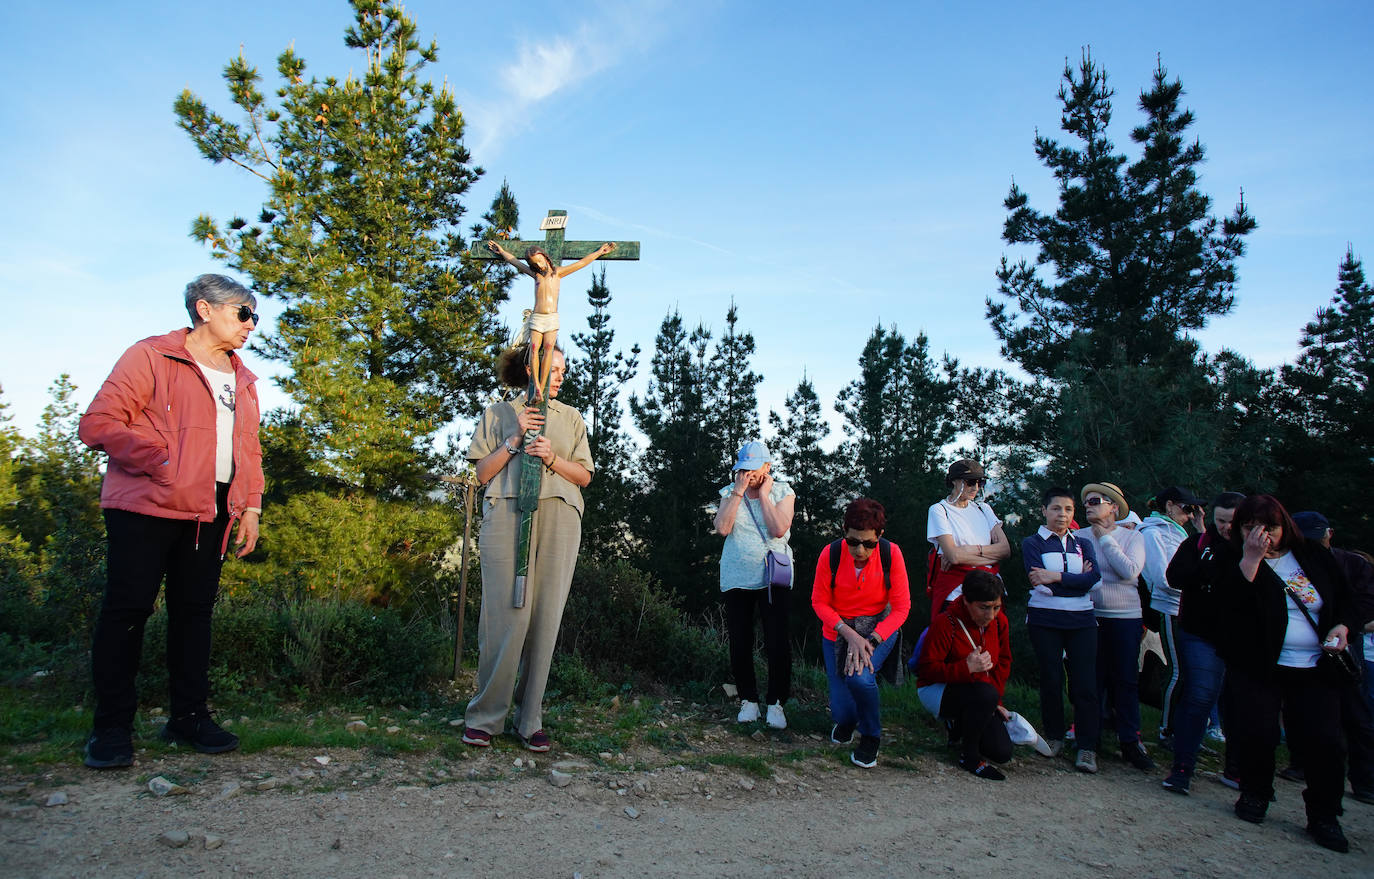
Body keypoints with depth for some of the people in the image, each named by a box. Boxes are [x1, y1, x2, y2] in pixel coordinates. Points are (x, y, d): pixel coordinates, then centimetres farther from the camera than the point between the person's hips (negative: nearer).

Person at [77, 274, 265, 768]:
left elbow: (249, 449, 21)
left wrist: (250, 508, 11)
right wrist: (161, 461, -18)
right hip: (147, 506, -6)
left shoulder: (242, 381, 18)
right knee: (128, 608, -2)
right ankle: (112, 727, 9)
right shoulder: (151, 356, -2)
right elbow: (98, 423, -8)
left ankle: (189, 717, 17)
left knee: (195, 610, 8)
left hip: (211, 513, 6)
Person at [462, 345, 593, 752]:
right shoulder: (498, 414, 16)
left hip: (558, 521, 2)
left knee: (545, 617, -2)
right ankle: (485, 717, 2)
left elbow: (584, 476, 15)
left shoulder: (571, 418, 21)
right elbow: (483, 473, 10)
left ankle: (529, 719, 6)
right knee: (507, 615, -11)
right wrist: (515, 439, -2)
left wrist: (551, 457, -2)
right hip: (507, 516, -2)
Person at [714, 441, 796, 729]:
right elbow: (722, 527, -11)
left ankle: (776, 702, 9)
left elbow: (779, 529, -15)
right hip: (736, 579, 2)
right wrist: (738, 493, -11)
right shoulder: (729, 493, 6)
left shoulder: (783, 491, 1)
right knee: (740, 643, 6)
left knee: (777, 643, -6)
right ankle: (748, 700, 21)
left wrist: (763, 494, -10)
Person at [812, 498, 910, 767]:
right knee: (842, 712, -6)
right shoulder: (831, 554, -18)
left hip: (879, 627, -1)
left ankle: (871, 736, 1)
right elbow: (819, 602, -7)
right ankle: (845, 720, 36)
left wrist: (870, 641, -24)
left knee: (860, 677, -31)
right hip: (838, 630, 1)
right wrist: (849, 634, -21)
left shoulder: (891, 553, -19)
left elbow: (901, 608, -13)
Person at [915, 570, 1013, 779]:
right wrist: (967, 668, -35)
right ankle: (968, 756, -14)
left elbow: (1003, 663, 12)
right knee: (986, 693, -36)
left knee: (1002, 752, -7)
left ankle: (962, 726, 23)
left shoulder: (999, 622, -2)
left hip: (979, 696, 6)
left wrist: (995, 700, 1)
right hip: (936, 691, -6)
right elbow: (927, 669, -22)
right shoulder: (945, 623, -21)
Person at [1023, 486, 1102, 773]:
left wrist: (1057, 577, -15)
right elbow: (1042, 584, -10)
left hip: (1081, 620, 2)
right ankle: (1054, 736, 18)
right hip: (1045, 620, -2)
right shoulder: (1032, 543, 5)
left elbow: (1094, 578, -5)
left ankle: (1087, 747, 0)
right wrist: (1077, 580, -7)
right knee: (1051, 679, 2)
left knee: (1084, 683, -5)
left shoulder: (1083, 544, 15)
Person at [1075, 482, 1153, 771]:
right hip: (1089, 615, 1)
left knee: (1126, 679, 3)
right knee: (1093, 678, 5)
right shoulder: (1078, 537, 4)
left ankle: (1130, 742, 13)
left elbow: (1130, 572, -14)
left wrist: (1105, 538, -10)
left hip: (1125, 617, 0)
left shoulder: (1133, 537, 2)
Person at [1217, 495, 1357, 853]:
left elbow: (1345, 599, 19)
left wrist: (1342, 626, -1)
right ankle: (1255, 794, 19)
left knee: (1324, 739, -6)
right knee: (1257, 732, -7)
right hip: (1259, 666, -2)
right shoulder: (1235, 562, -2)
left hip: (1315, 668, 2)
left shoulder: (1315, 557, 8)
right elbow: (1230, 601, -20)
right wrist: (1251, 558, -24)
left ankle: (1323, 816, 12)